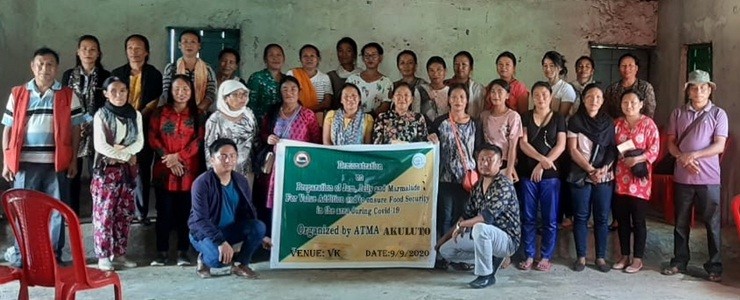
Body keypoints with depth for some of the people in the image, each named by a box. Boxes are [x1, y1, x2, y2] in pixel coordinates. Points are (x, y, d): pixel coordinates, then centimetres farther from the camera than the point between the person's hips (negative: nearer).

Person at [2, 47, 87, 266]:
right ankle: (19, 256, 17)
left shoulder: (68, 96, 4)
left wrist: (73, 160, -1)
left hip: (57, 163, 0)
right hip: (25, 163, 1)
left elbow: (75, 129, 5)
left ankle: (54, 255, 17)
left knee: (56, 210, 5)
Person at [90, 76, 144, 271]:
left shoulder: (135, 115, 8)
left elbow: (139, 142, 2)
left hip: (128, 169, 4)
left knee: (125, 213, 6)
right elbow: (100, 145, -11)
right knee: (104, 212, -5)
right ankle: (103, 255, 0)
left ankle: (119, 253, 14)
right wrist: (125, 155, -10)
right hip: (106, 168, -4)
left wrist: (121, 151, -13)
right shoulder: (101, 115, -4)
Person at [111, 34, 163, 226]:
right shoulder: (117, 73, 9)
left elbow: (153, 103, -1)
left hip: (144, 128, -1)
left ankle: (142, 213, 11)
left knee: (143, 171, 4)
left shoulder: (154, 75, 3)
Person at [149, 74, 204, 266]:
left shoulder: (196, 115, 7)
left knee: (185, 212, 3)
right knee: (164, 212, 2)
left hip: (188, 171, 0)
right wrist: (168, 159, -12)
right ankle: (161, 252, 8)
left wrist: (178, 156, -13)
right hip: (164, 170, 0)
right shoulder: (160, 113, 7)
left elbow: (198, 140, -2)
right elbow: (153, 138, 0)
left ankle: (183, 252, 10)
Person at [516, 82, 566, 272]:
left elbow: (561, 146, -3)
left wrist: (542, 165, -12)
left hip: (550, 174, -1)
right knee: (528, 217, 4)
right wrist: (541, 158, -16)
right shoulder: (525, 117, 8)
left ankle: (546, 257, 11)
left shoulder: (558, 118, 6)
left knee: (550, 218, 2)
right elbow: (523, 143, -2)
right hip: (527, 173, 1)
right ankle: (529, 256, 13)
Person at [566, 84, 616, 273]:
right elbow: (573, 150, -4)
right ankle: (581, 257, 10)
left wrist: (604, 169, -13)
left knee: (602, 218, 3)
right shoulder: (575, 121, 0)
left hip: (605, 177, 2)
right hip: (581, 176, -2)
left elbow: (613, 149, 4)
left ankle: (601, 257, 13)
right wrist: (590, 170, -12)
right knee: (581, 217, 2)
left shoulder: (608, 122, 7)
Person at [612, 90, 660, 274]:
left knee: (638, 220, 2)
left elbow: (654, 150, -8)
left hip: (639, 179, -4)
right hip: (619, 178, 4)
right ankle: (625, 256, 21)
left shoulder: (648, 124, -3)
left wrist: (637, 159, -22)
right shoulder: (617, 124, 10)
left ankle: (638, 259, 12)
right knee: (622, 219, 9)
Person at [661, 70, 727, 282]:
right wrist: (683, 158, -12)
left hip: (709, 178, -2)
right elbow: (671, 143, 5)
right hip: (682, 177, 3)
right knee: (681, 222, 11)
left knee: (712, 223, 2)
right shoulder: (678, 113, 7)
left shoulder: (718, 114, 0)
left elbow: (719, 146, -7)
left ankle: (715, 267, 11)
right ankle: (679, 262, 22)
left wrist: (694, 155, -18)